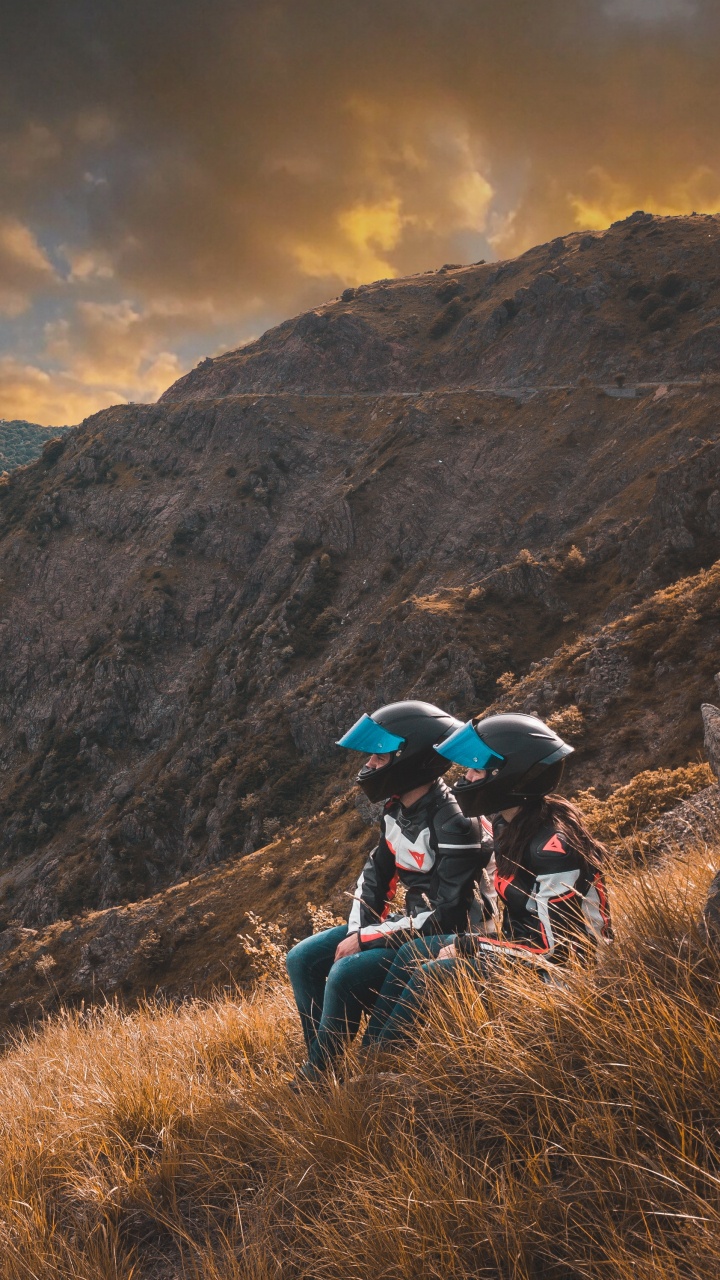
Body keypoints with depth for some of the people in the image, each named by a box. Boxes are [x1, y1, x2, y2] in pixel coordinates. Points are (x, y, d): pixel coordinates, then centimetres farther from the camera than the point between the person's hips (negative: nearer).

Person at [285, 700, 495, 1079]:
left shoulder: (454, 825, -26)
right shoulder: (397, 809, 1)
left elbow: (449, 916, -27)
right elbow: (376, 873, 14)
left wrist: (365, 939, -21)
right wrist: (357, 932, -3)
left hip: (446, 937, -9)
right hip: (410, 922, 9)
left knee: (346, 974, -25)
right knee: (303, 959, 2)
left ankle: (316, 1075, -2)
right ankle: (319, 1064, 8)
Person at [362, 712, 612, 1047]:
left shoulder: (553, 847, -27)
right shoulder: (508, 823, 0)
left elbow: (553, 947, -25)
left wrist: (465, 945, -19)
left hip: (554, 968, -9)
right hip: (521, 945, 9)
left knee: (433, 974, -19)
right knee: (411, 954, 1)